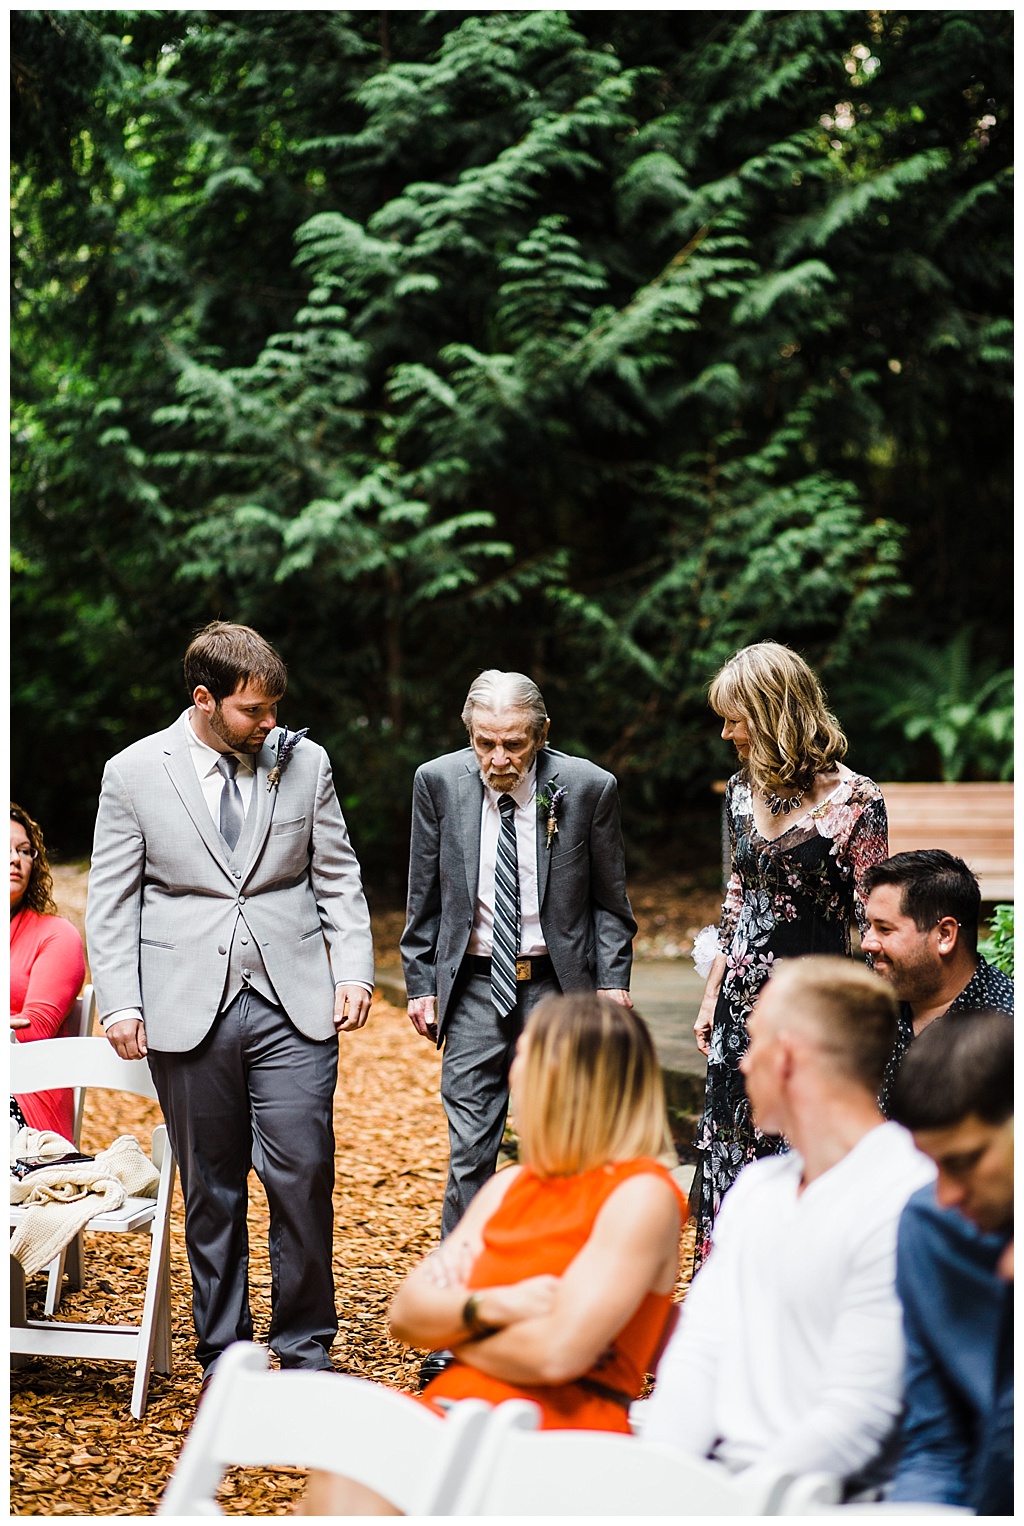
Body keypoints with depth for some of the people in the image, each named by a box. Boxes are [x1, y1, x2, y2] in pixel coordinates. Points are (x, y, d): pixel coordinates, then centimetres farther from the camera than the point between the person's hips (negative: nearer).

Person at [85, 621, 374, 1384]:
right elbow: (111, 900, 5)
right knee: (211, 1192, 6)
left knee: (303, 1177, -6)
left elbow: (338, 877, 11)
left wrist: (355, 971, 0)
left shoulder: (305, 762, 6)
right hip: (188, 1012, -1)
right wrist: (119, 1003, -4)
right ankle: (223, 1359, 18)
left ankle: (306, 1354, 8)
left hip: (294, 1006, 1)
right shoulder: (134, 773, 2)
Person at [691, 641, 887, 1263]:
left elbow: (873, 917, -8)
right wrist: (712, 995, 18)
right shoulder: (744, 789, 7)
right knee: (729, 1154, 10)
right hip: (744, 998, 6)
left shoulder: (853, 799, -12)